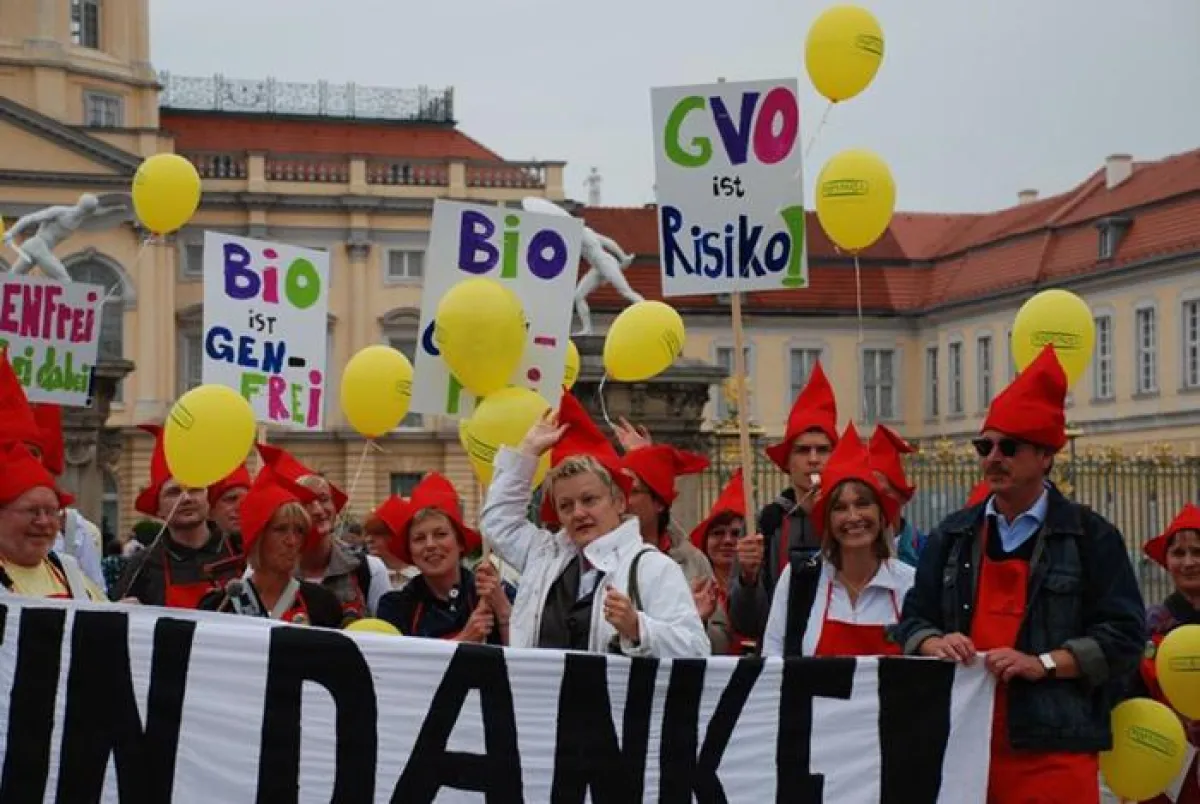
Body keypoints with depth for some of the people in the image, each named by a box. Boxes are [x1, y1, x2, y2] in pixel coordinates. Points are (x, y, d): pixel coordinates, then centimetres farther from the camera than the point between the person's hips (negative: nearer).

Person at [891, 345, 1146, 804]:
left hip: (1054, 751, -4)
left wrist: (1043, 664, -14)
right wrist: (935, 644, -6)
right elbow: (913, 617, 17)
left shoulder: (1090, 536, 3)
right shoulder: (953, 536, 15)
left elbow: (1124, 634, -2)